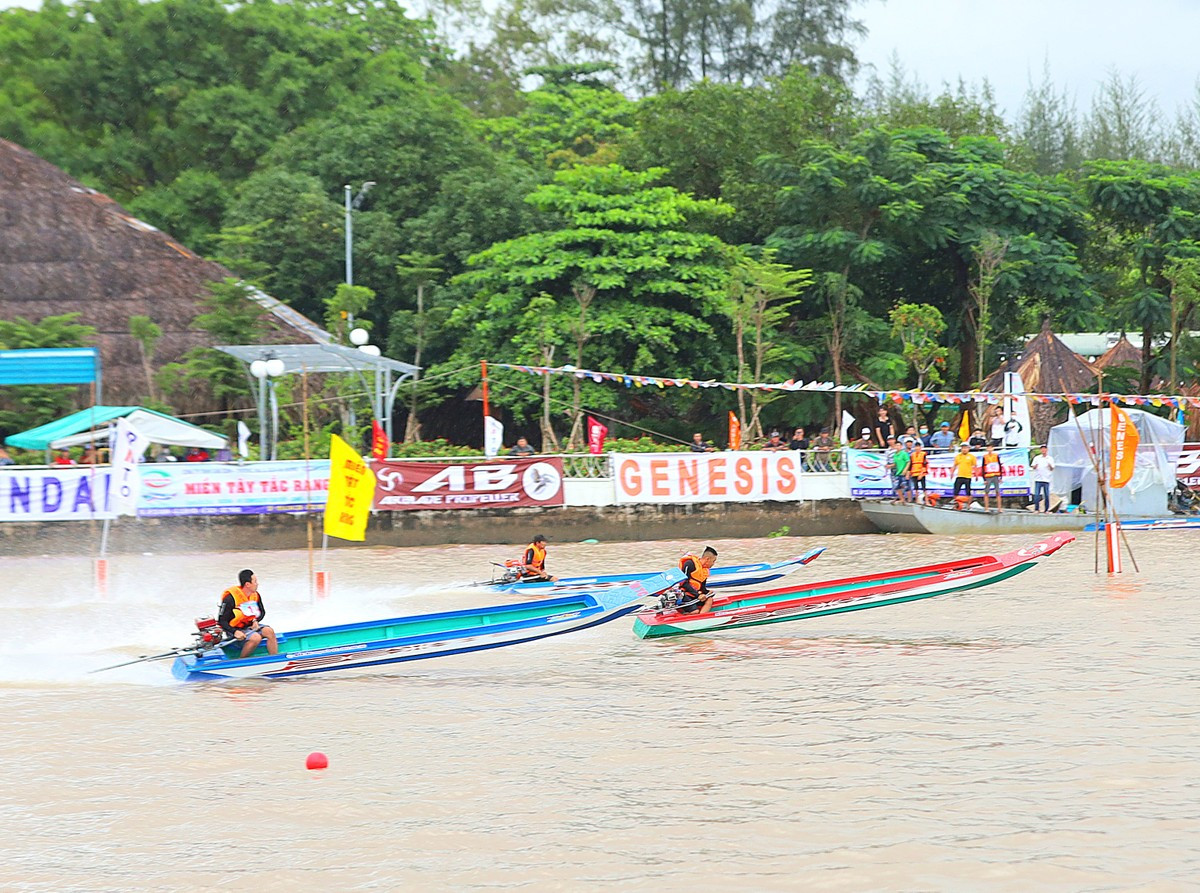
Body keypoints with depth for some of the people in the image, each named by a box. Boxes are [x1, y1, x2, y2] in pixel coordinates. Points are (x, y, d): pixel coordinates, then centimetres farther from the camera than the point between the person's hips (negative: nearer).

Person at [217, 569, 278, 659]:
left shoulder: (256, 595, 1)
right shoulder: (231, 598, -19)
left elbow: (262, 612, 17)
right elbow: (221, 620, -16)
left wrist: (256, 621, -5)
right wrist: (235, 632, -29)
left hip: (251, 626, 6)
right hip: (236, 629, -6)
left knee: (269, 631, -18)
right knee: (256, 637, -30)